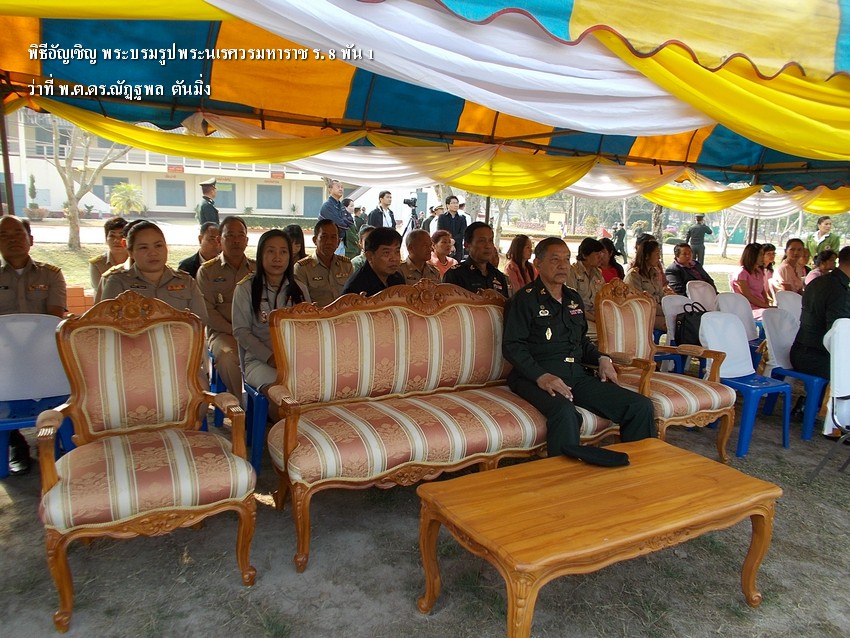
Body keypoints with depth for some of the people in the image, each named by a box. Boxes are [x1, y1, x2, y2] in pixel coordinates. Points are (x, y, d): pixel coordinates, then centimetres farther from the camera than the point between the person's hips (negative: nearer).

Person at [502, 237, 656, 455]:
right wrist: (541, 377, -22)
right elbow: (512, 346, -9)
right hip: (536, 376, -6)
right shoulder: (525, 299, 0)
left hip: (577, 375, 7)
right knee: (565, 413, -40)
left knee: (642, 407, -9)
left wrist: (602, 358, 11)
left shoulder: (574, 298, 22)